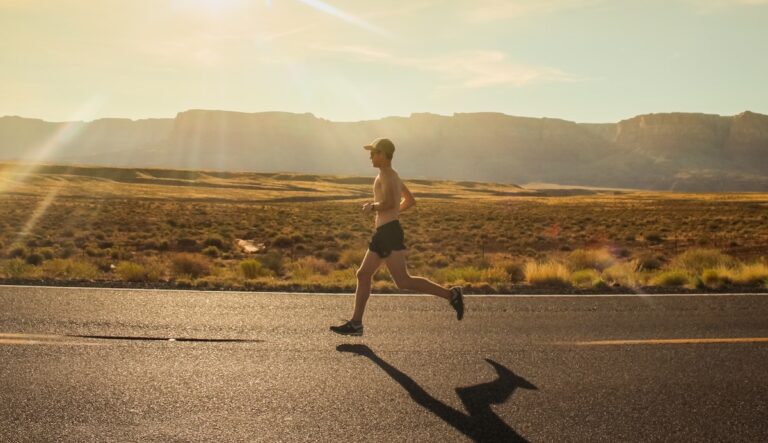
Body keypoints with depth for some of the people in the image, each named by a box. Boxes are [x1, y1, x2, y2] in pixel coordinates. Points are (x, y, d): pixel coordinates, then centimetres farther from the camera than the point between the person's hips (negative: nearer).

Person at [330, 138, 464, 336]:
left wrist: (372, 207, -7)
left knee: (403, 281, -13)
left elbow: (389, 202, -24)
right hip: (382, 234, 10)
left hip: (390, 232, -10)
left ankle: (450, 294, -9)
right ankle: (355, 323, 11)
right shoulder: (394, 176, 21)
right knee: (363, 275, 9)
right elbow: (410, 200, 33)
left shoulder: (386, 174, -8)